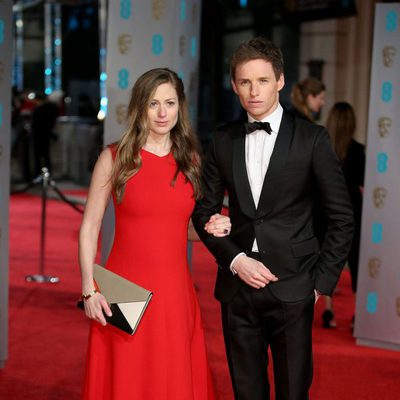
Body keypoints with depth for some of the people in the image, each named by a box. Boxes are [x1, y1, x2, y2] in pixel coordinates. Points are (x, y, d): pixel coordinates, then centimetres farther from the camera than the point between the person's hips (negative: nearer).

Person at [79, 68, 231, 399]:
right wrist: (89, 289, -9)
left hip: (176, 292, 3)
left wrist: (211, 229, -4)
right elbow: (89, 228, -1)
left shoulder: (191, 160, 7)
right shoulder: (114, 158, -3)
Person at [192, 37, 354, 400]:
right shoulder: (224, 140, 6)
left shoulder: (312, 139, -4)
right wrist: (235, 259, -5)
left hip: (291, 288, -3)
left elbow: (342, 217, -2)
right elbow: (205, 211, 9)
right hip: (238, 286, 3)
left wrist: (323, 281, -5)